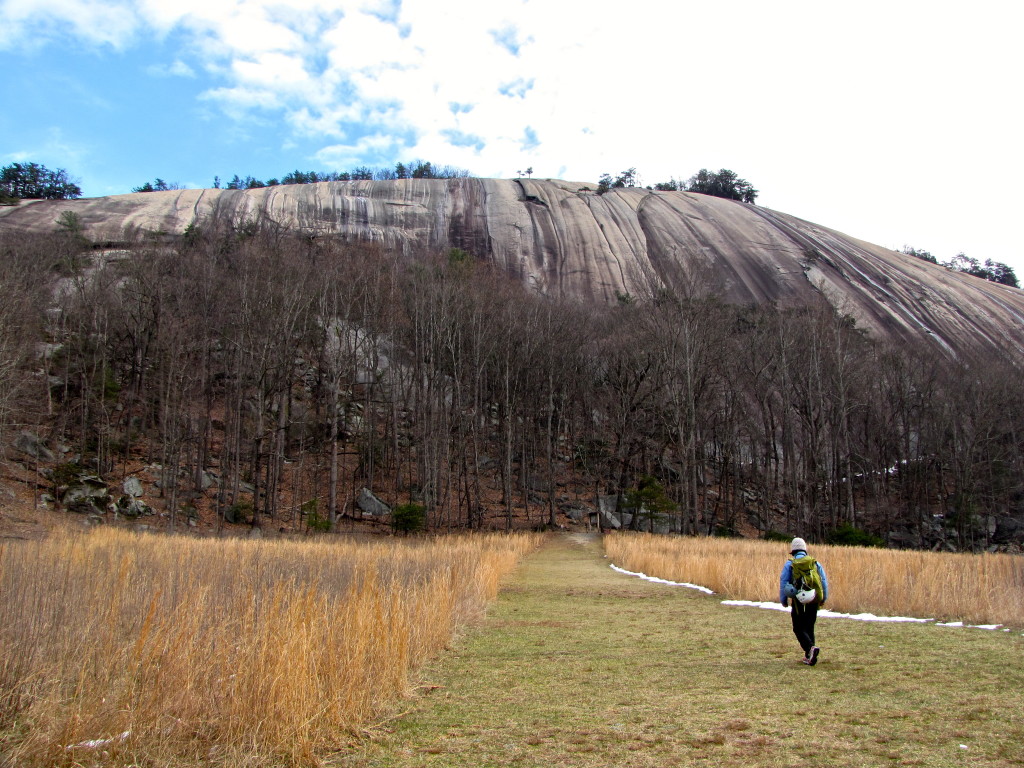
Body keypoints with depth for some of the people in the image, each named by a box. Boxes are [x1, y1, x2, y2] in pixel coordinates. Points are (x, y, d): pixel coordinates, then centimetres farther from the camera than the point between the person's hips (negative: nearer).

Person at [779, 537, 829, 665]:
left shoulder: (790, 564, -1)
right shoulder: (815, 563, 8)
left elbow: (783, 582, -3)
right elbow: (824, 581, 8)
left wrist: (783, 600, 6)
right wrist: (823, 598, 19)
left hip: (798, 600, -4)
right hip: (813, 600, 4)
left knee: (799, 628, 2)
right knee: (809, 628, 15)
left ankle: (811, 648, -23)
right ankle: (809, 657, 16)